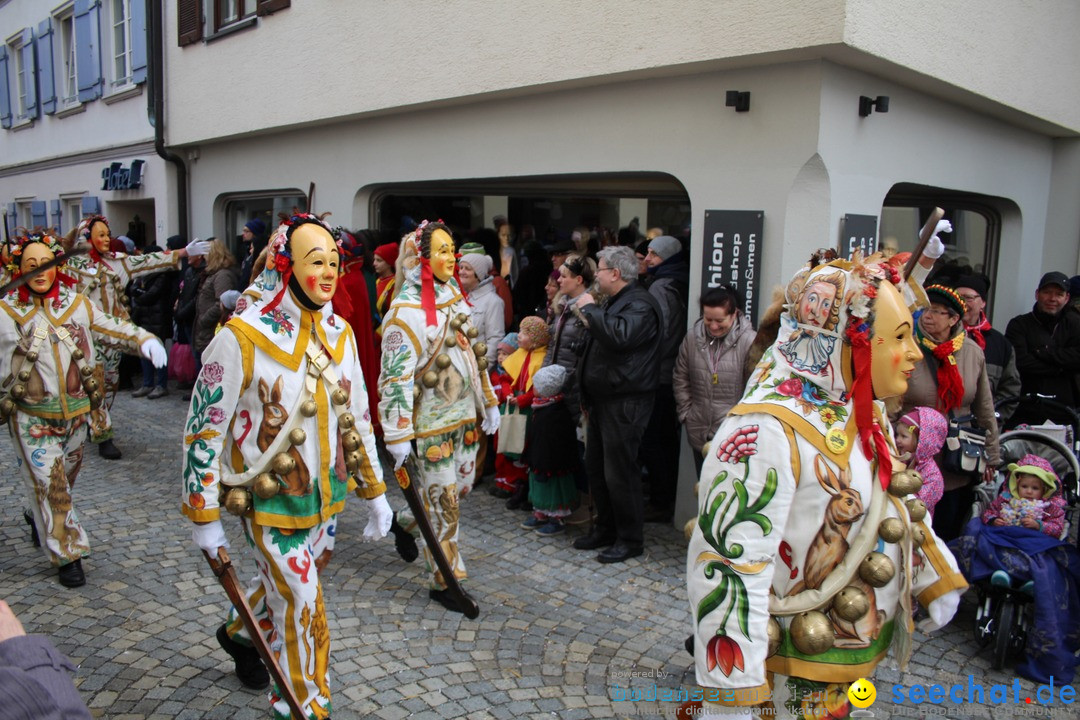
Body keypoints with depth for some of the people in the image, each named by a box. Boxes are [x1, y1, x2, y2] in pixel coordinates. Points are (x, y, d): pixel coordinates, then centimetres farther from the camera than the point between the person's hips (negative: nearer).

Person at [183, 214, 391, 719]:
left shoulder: (340, 332, -3)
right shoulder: (241, 336, -21)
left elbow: (357, 417, 6)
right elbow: (203, 429, -14)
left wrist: (375, 493, 9)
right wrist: (204, 517, -10)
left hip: (326, 496, 6)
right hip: (270, 502, -6)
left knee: (287, 584, 26)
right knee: (303, 610, 2)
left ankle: (240, 632, 57)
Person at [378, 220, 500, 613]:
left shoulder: (455, 297, 8)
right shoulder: (406, 309, -17)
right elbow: (395, 375, -20)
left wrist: (489, 401, 16)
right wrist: (397, 434, -21)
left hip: (464, 414, 8)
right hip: (431, 422, -8)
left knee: (461, 487, 18)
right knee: (444, 502, 1)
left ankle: (406, 521, 42)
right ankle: (442, 582, 17)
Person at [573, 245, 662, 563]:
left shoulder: (640, 304, -13)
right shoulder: (616, 302, 20)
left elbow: (619, 336, -34)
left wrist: (590, 309, -19)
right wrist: (587, 396, 25)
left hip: (625, 403, -10)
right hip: (602, 400, 11)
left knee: (620, 473, -5)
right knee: (595, 468, 15)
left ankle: (630, 539, 8)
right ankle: (605, 529, 28)